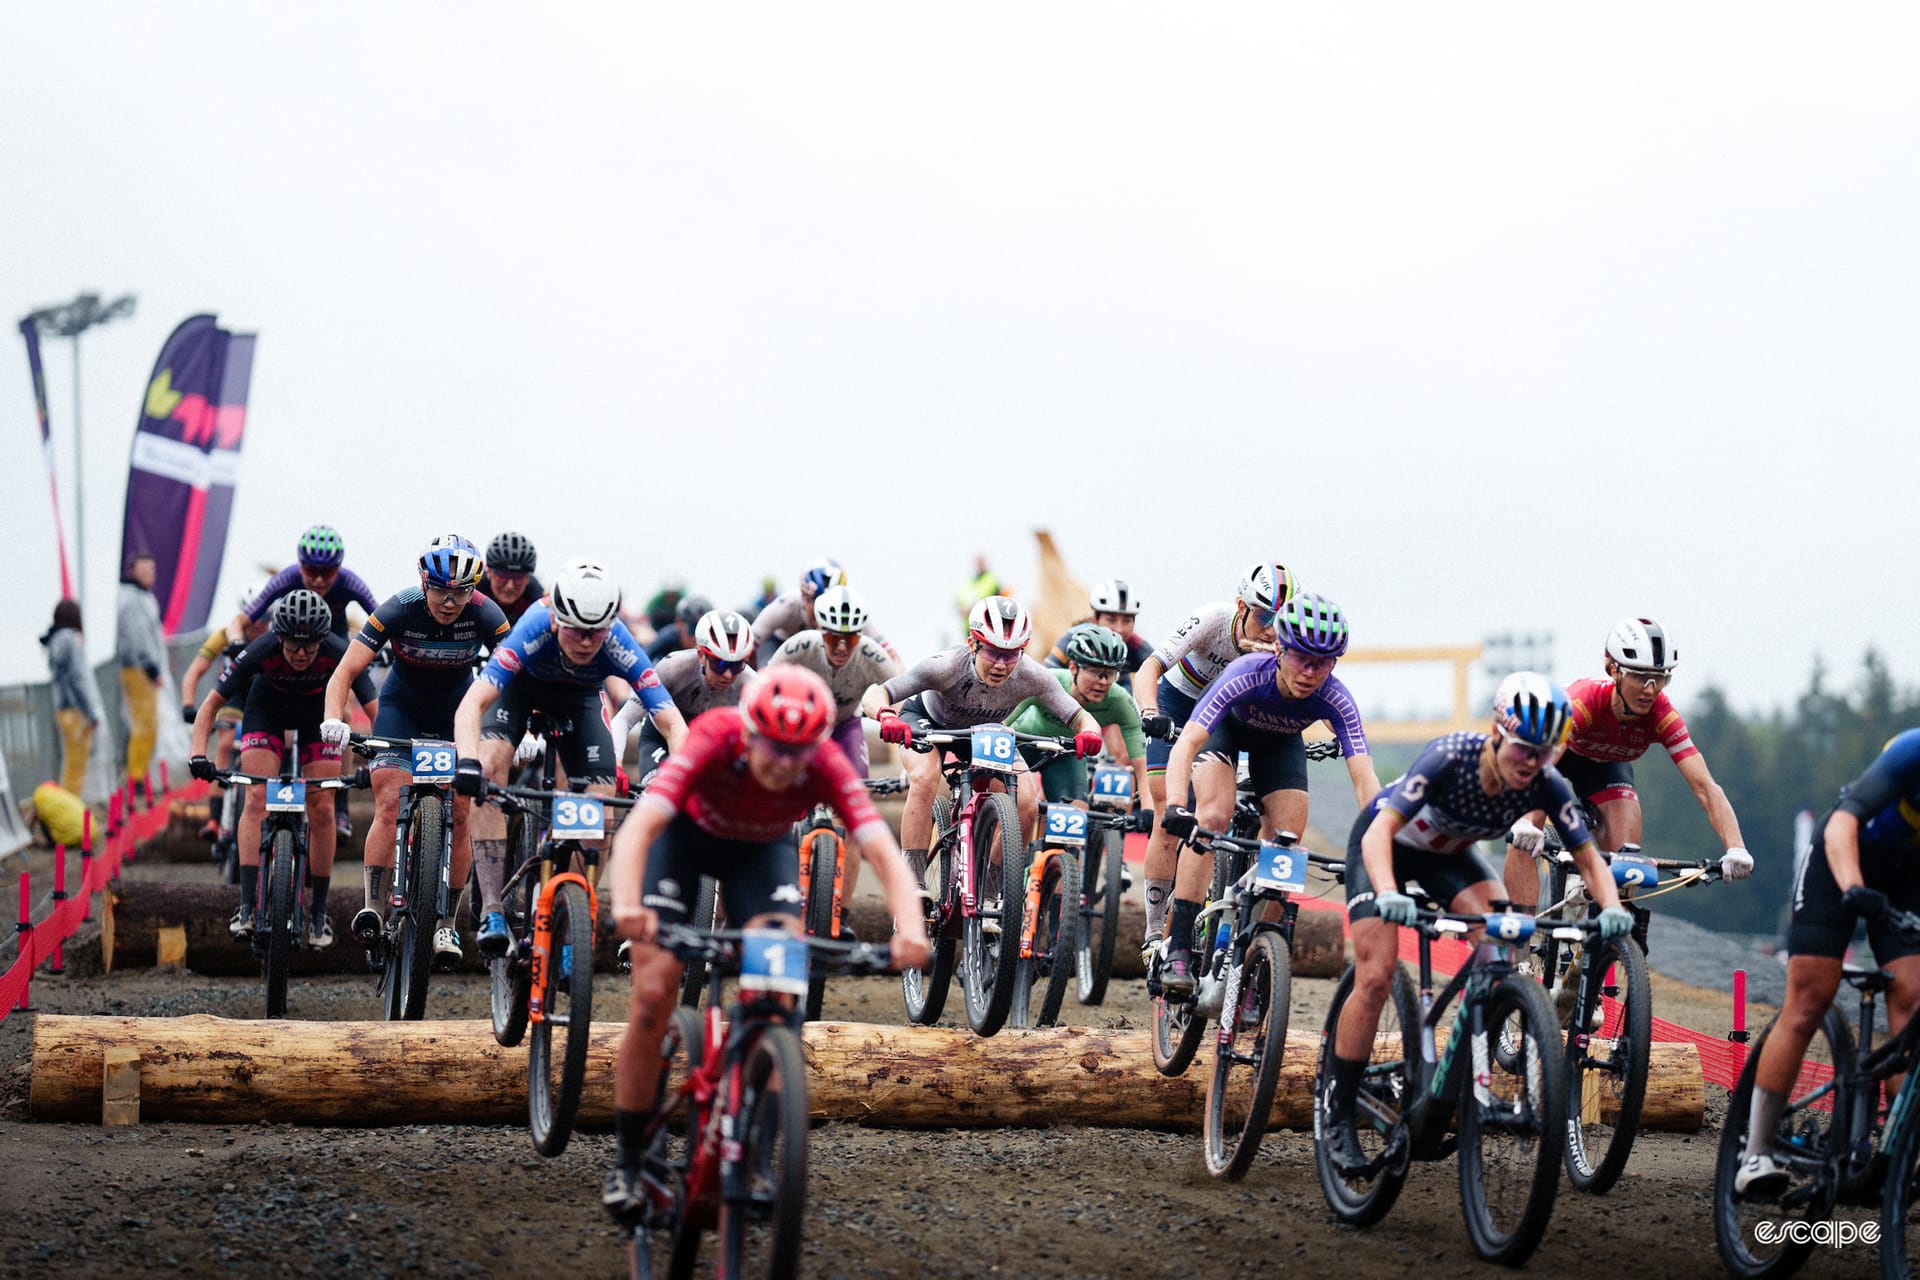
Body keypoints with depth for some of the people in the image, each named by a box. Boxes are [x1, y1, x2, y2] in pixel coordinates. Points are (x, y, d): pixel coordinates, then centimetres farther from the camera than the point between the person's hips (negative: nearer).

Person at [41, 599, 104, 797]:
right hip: (76, 711, -9)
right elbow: (78, 679, -17)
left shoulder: (56, 641, 14)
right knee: (75, 765, -8)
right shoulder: (70, 639, -13)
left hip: (65, 710, 9)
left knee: (71, 764, 13)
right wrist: (92, 713, -14)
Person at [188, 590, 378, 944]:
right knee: (257, 798, -18)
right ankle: (248, 905, -21)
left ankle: (318, 911, 2)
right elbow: (211, 703, -26)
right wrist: (198, 754, -38)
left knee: (321, 809, -8)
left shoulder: (338, 653, -34)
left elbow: (375, 709, -29)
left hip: (318, 712, 0)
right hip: (267, 708, 0)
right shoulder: (261, 651, -34)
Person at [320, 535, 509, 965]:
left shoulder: (485, 615, -25)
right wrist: (334, 719, -47)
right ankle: (373, 911, -24)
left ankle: (446, 924, 2)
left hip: (458, 710, 1)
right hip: (402, 706, -1)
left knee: (458, 815, -9)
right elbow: (345, 672, -30)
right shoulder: (399, 611, -28)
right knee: (390, 804, -21)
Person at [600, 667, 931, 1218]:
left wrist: (909, 929, -60)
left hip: (761, 848, 2)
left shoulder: (826, 767, -33)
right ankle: (627, 1161, 1)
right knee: (654, 995, -13)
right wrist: (626, 906, -66)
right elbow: (639, 826, -48)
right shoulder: (715, 739, -38)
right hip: (684, 835, -2)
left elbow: (883, 853, -41)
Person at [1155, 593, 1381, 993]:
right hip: (1226, 729, -3)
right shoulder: (1245, 676, -41)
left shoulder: (1335, 700, -34)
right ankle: (1177, 951, -26)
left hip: (1280, 743, 3)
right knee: (1212, 818, -27)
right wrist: (1175, 808, -63)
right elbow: (1186, 744, -48)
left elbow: (1364, 776, -39)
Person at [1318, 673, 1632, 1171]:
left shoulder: (1547, 786, -25)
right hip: (1386, 845, -4)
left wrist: (1612, 906, -41)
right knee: (1376, 976, -16)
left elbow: (1588, 856, -20)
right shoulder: (1450, 756, -37)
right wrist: (1388, 894, -62)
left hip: (1448, 852, 4)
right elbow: (1380, 831, -44)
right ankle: (1338, 1120, -5)